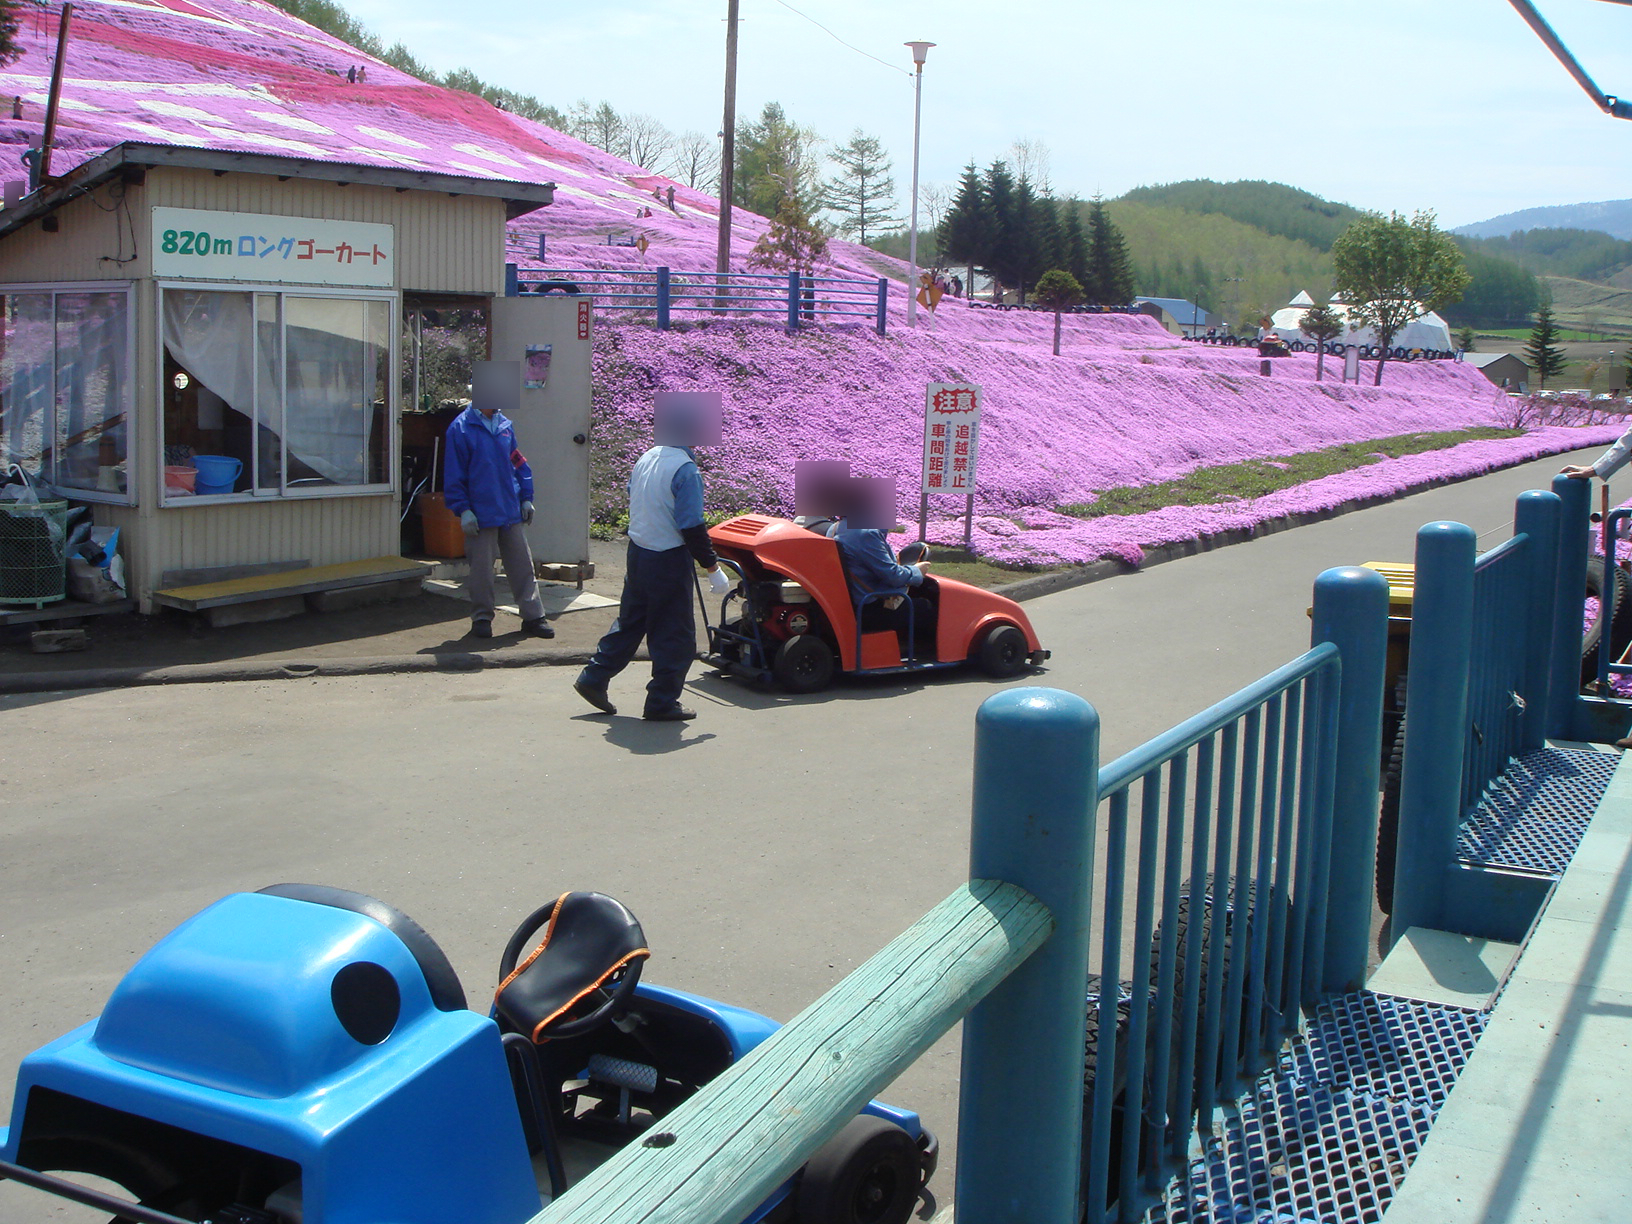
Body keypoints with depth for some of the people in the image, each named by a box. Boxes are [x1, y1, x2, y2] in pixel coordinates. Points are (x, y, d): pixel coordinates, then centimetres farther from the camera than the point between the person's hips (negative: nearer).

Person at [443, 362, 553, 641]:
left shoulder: (505, 425, 9)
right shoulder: (461, 428, -8)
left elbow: (518, 463, 17)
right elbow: (453, 473, -9)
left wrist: (526, 498, 12)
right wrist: (463, 509, -13)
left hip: (512, 513, 5)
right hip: (481, 514, -5)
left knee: (522, 565, 8)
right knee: (481, 569, 4)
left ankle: (533, 616, 14)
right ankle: (481, 618, 16)